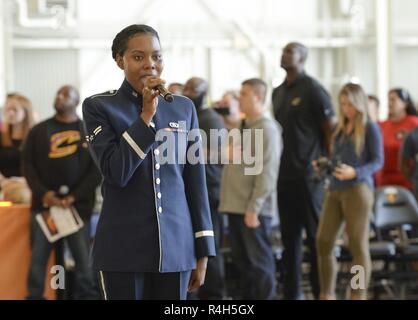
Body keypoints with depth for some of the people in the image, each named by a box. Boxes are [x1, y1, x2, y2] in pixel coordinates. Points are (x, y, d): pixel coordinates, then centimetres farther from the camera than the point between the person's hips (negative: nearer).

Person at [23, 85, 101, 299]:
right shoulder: (39, 131, 12)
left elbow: (97, 169, 1)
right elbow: (28, 165, 7)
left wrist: (75, 196, -10)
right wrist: (43, 193, -9)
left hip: (78, 205, -1)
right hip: (44, 204, 1)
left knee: (83, 259, -4)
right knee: (38, 258, -1)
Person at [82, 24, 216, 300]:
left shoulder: (183, 107, 8)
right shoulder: (99, 107, -1)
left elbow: (196, 182, 8)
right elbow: (116, 173, -13)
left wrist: (203, 251, 6)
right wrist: (146, 114, -15)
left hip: (176, 246, 3)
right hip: (124, 248, -3)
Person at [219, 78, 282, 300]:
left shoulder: (267, 129, -9)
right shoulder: (243, 127, 17)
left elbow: (266, 172, -16)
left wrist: (254, 208, -19)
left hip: (253, 209, -8)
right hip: (235, 205, 8)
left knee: (259, 260, -3)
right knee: (241, 259, 12)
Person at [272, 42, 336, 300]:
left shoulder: (313, 90, -6)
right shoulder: (278, 92, 15)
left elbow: (331, 131, -7)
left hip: (308, 175, -7)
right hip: (285, 176, 7)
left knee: (315, 235, -1)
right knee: (290, 236, 10)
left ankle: (322, 291, 5)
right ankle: (292, 291, 16)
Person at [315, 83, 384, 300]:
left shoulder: (370, 128, 0)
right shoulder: (340, 129, 18)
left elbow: (378, 161, -5)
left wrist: (354, 172, -20)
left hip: (358, 189, -6)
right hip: (335, 190, 6)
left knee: (358, 245, -4)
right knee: (323, 242, 1)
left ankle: (359, 296, 1)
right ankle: (327, 295, 12)